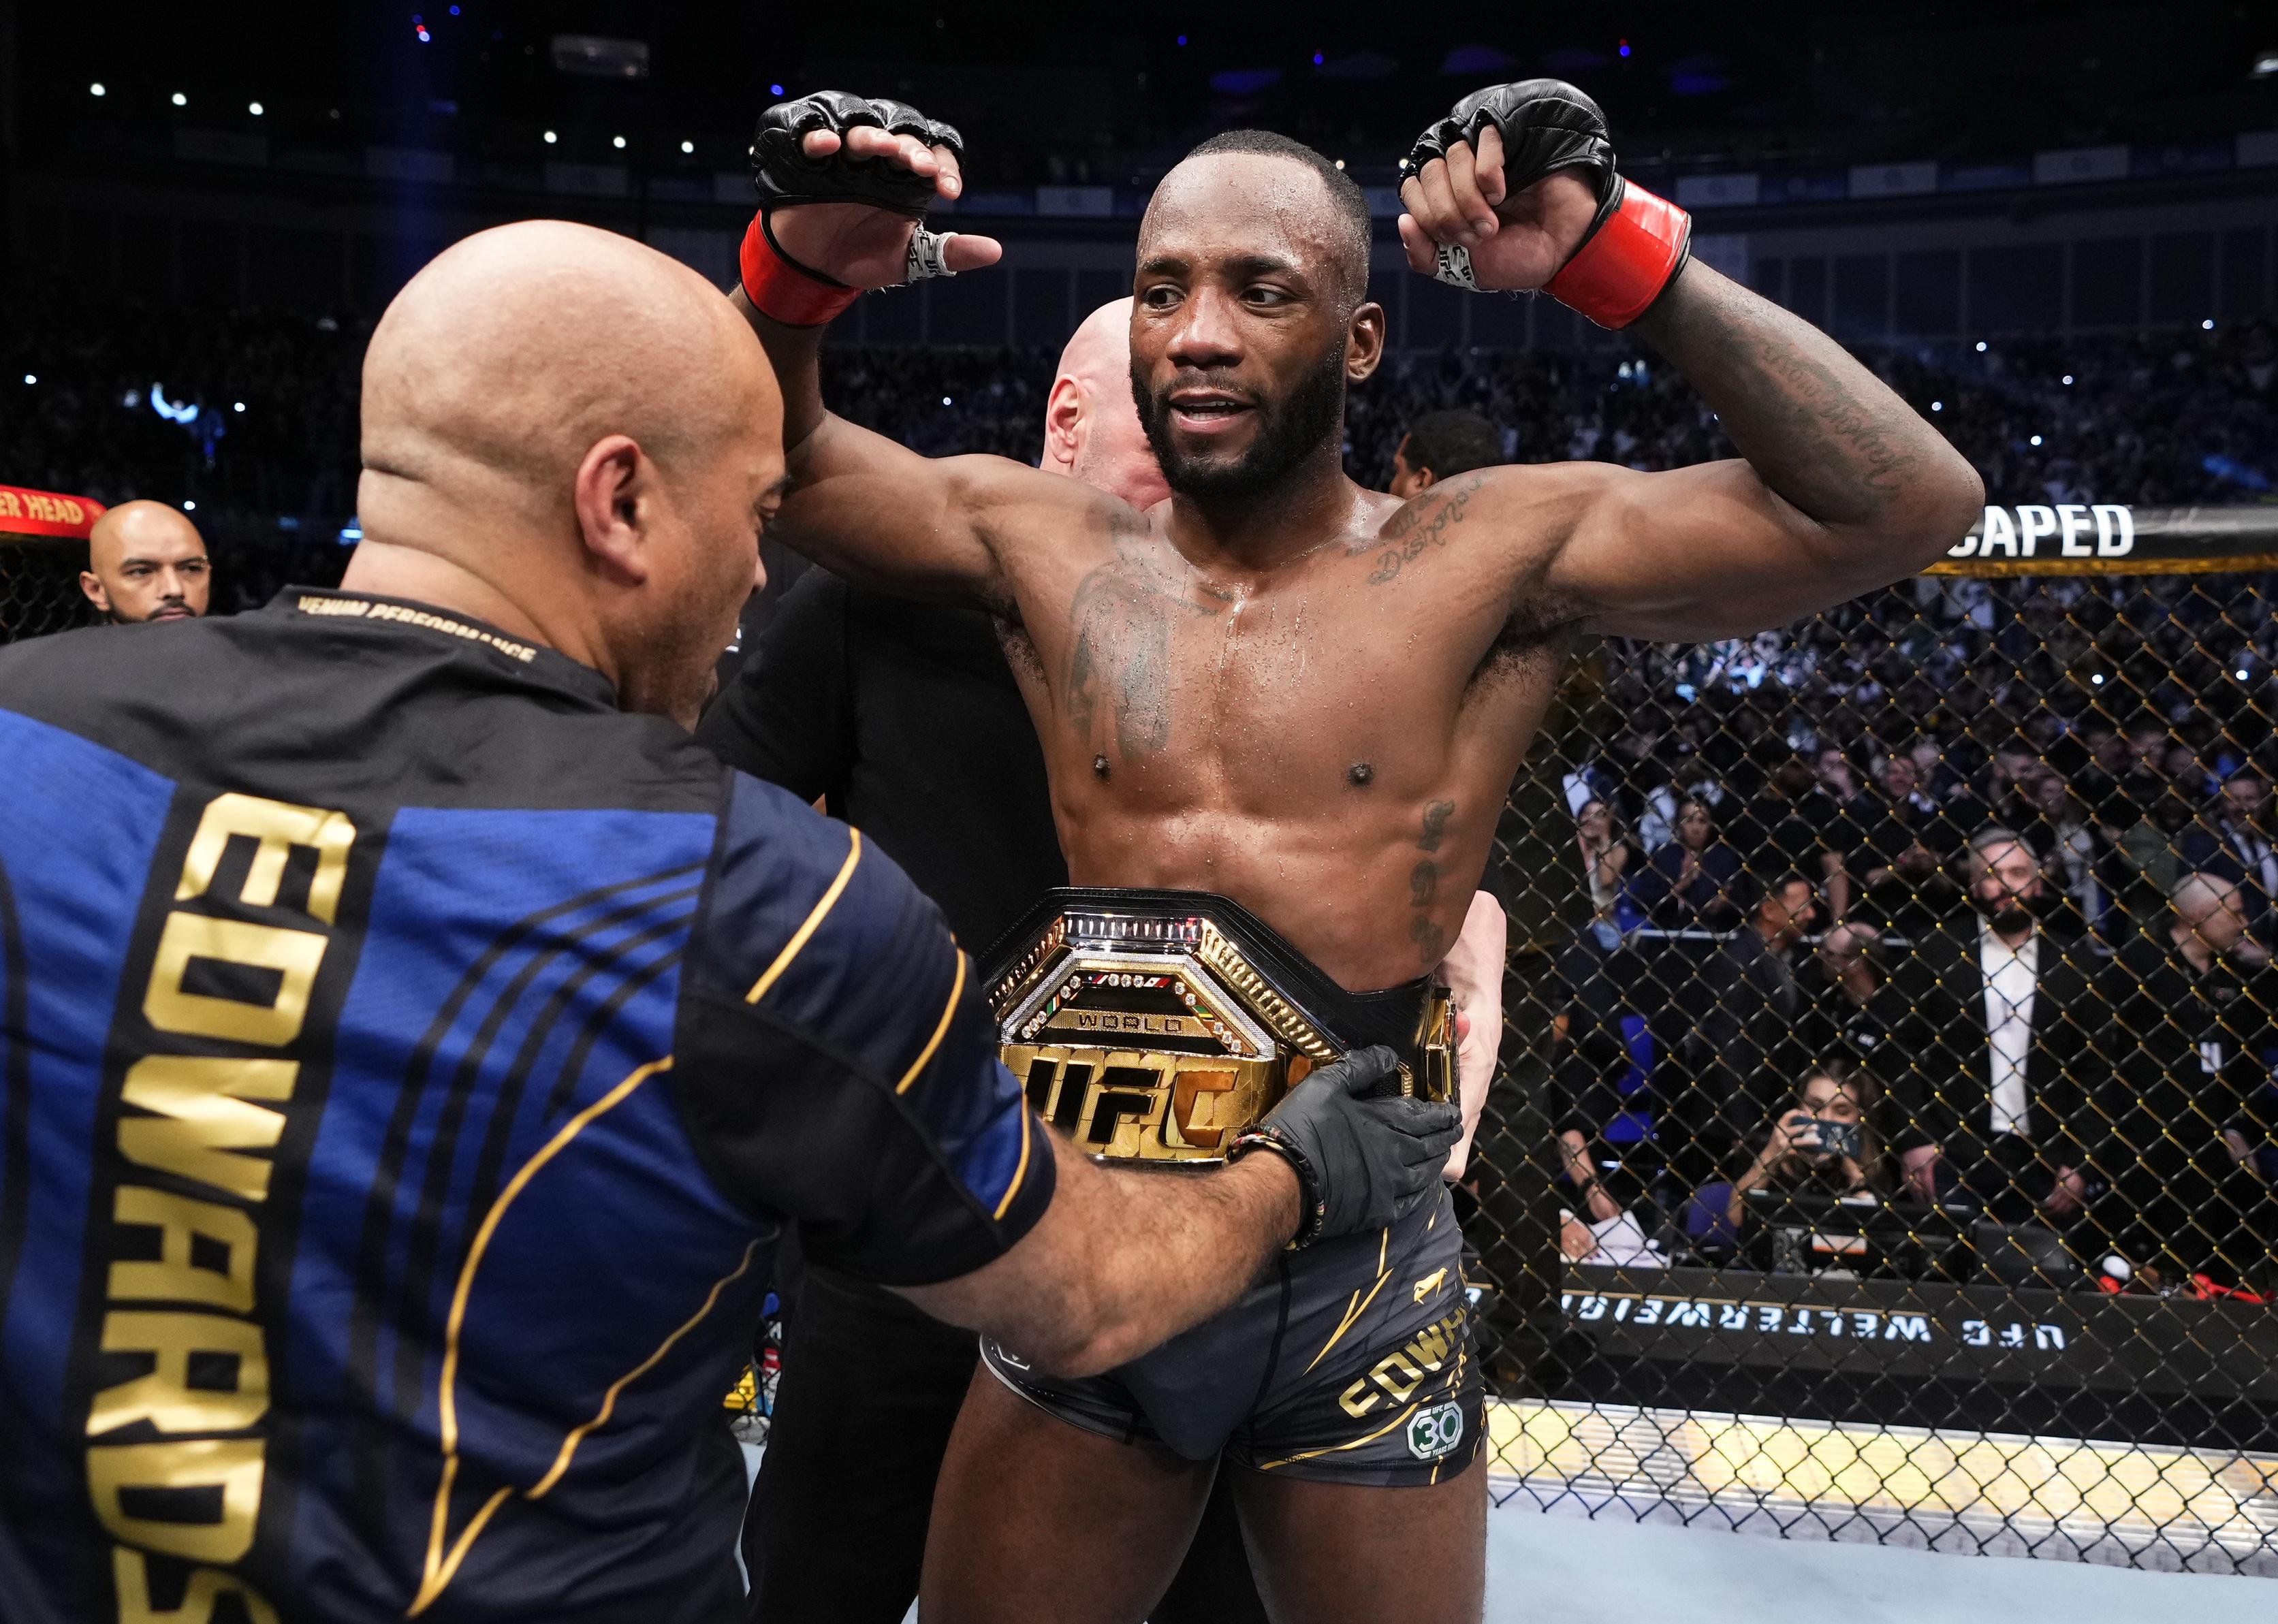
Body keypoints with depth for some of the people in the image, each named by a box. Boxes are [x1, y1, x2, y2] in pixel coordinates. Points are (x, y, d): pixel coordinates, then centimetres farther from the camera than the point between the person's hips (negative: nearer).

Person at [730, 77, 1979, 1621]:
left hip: (1358, 1280, -2)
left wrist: (1621, 251, -19)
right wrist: (796, 272, -11)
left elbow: (1904, 502, -13)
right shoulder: (1045, 544, 1)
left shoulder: (1492, 556, -8)